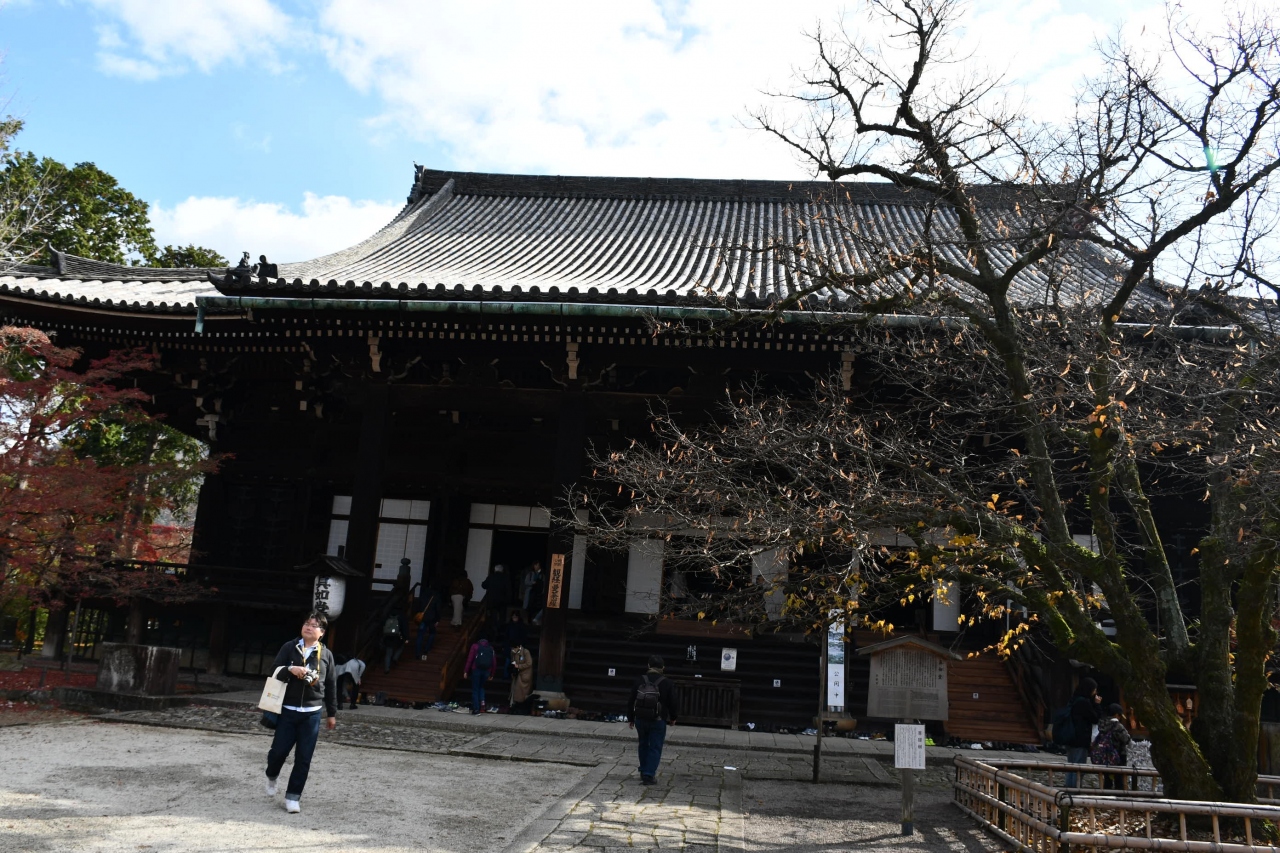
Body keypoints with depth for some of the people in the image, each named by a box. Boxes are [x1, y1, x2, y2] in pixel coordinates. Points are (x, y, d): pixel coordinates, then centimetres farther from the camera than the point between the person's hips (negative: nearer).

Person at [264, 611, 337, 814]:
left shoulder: (326, 654, 4)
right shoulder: (289, 648, 1)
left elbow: (331, 685, 10)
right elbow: (274, 671, -3)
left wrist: (332, 714, 12)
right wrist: (290, 669, -24)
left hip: (312, 713, 1)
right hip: (288, 710, -1)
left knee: (304, 758, 1)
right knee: (279, 750, 2)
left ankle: (293, 796, 14)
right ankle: (272, 776, 35)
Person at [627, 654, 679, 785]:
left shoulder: (639, 681, -3)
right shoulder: (667, 684, -9)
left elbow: (631, 702, 3)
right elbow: (673, 703, -3)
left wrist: (631, 718, 15)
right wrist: (673, 718, 15)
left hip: (640, 720, 3)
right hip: (658, 721, -3)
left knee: (643, 745, 20)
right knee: (655, 748, 4)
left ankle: (644, 772, 28)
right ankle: (649, 775, -3)